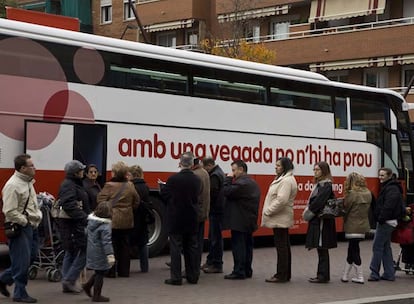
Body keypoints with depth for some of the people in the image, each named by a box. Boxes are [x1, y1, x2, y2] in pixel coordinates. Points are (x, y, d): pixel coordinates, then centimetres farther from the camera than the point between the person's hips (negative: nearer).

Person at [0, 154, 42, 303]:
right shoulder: (13, 185, -17)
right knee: (22, 262, -2)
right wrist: (26, 221, -15)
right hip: (19, 228, -9)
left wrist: (37, 216, 10)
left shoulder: (27, 182, 13)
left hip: (29, 227, 9)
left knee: (27, 259, 15)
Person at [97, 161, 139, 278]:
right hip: (127, 220, 4)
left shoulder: (109, 185, -12)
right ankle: (124, 271, 16)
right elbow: (136, 201, 9)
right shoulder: (130, 186, 2)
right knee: (125, 246, 12)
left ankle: (111, 271, 2)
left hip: (113, 220, -4)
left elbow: (100, 199, -11)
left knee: (111, 246, 2)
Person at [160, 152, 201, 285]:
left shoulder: (173, 179, -16)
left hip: (176, 219, -4)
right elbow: (196, 197, 8)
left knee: (176, 248, 1)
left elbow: (164, 196, -8)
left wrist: (162, 186, 13)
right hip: (192, 219, 4)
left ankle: (176, 277, 0)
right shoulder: (196, 180, -2)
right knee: (192, 247, 12)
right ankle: (193, 276, 16)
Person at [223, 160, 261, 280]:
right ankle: (247, 270, 18)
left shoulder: (241, 183, -17)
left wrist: (228, 178, -11)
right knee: (247, 245, 13)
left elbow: (227, 192, -21)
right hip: (249, 220, 10)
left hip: (239, 221, -10)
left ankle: (239, 272, -7)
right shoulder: (253, 183, 16)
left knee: (238, 246, -7)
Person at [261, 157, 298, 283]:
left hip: (280, 219, -11)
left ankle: (281, 275, -2)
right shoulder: (282, 179, 18)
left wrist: (268, 211, -18)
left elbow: (281, 200, -26)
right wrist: (268, 211, 13)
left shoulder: (287, 180, -17)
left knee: (281, 246, -6)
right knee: (284, 246, 14)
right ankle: (285, 274, 20)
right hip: (280, 219, 11)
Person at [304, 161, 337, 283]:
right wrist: (309, 210, 2)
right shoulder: (319, 184, 17)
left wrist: (309, 210, -12)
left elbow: (319, 200, -22)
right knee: (321, 249, 12)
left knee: (322, 248, -5)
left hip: (322, 220, -9)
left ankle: (323, 275, 0)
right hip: (317, 219, 9)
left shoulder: (326, 185, -13)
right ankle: (322, 274, 17)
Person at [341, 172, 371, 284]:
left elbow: (345, 209, -10)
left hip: (353, 227, -7)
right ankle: (345, 275, 21)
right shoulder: (368, 194, 4)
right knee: (352, 250, 14)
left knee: (354, 251, 2)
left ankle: (360, 277, 4)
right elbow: (368, 209, 10)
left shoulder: (351, 194, -16)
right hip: (363, 225, 7)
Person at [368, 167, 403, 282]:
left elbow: (388, 206, -24)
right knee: (386, 247, 12)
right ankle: (389, 273, 15)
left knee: (377, 247, -7)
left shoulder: (392, 189, -15)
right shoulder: (387, 187, 18)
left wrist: (381, 218, -22)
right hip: (386, 222, 11)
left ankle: (374, 273, -4)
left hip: (386, 222, -11)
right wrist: (379, 219, 14)